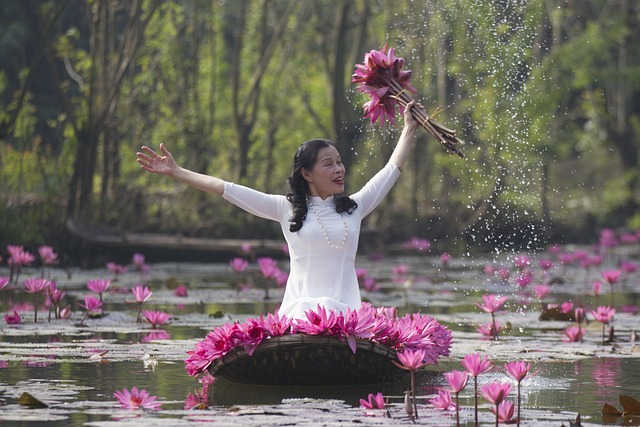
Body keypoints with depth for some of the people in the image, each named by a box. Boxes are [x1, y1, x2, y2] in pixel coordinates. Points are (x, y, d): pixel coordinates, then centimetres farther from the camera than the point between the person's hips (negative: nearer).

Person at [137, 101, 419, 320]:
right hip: (299, 311, -2)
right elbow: (229, 190, 9)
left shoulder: (353, 208, 17)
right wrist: (176, 173, 7)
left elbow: (391, 170, 26)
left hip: (345, 311, 2)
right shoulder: (288, 209, 12)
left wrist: (409, 129, 31)